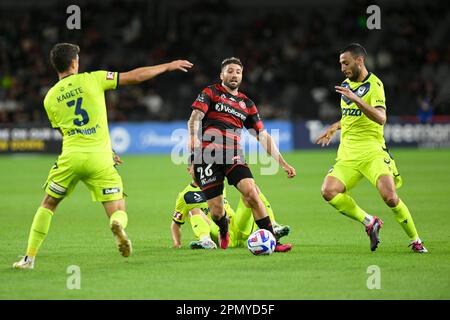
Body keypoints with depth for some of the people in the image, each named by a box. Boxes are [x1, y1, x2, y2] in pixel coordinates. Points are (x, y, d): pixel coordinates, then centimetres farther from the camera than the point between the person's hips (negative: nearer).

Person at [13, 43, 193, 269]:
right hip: (100, 159, -1)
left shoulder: (50, 98, 12)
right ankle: (117, 226, -32)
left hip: (71, 157, 1)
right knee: (118, 212, 5)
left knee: (48, 205, 19)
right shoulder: (91, 80, 4)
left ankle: (30, 258, 13)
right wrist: (168, 66, 17)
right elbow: (135, 76, 5)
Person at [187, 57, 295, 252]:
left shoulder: (247, 104, 20)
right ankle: (224, 233, 31)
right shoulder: (210, 93, 10)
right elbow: (195, 118, -4)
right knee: (216, 211, -4)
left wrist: (283, 163, 13)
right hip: (208, 156, -2)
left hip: (234, 156, 2)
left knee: (251, 194, -21)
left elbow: (263, 136, 20)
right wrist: (193, 136, -26)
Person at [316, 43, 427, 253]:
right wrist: (335, 127, 22)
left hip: (372, 151, -6)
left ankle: (416, 241, 0)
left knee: (390, 197, -20)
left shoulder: (374, 85, -8)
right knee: (329, 191, -16)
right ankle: (369, 222, 0)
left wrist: (355, 99, -32)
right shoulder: (346, 84, 15)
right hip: (347, 153, 6)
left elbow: (381, 118, -25)